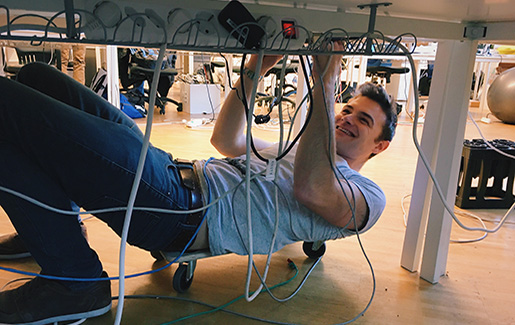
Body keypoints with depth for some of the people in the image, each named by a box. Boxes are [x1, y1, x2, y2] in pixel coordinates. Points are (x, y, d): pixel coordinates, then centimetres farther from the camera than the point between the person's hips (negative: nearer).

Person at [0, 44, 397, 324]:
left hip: (183, 210, -10)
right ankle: (48, 229, 15)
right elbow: (226, 140, 29)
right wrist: (254, 70, 22)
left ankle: (75, 283, -8)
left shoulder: (366, 195, 3)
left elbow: (310, 188, -21)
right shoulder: (298, 151, 29)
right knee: (38, 78, 15)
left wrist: (325, 83, -18)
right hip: (177, 170, 10)